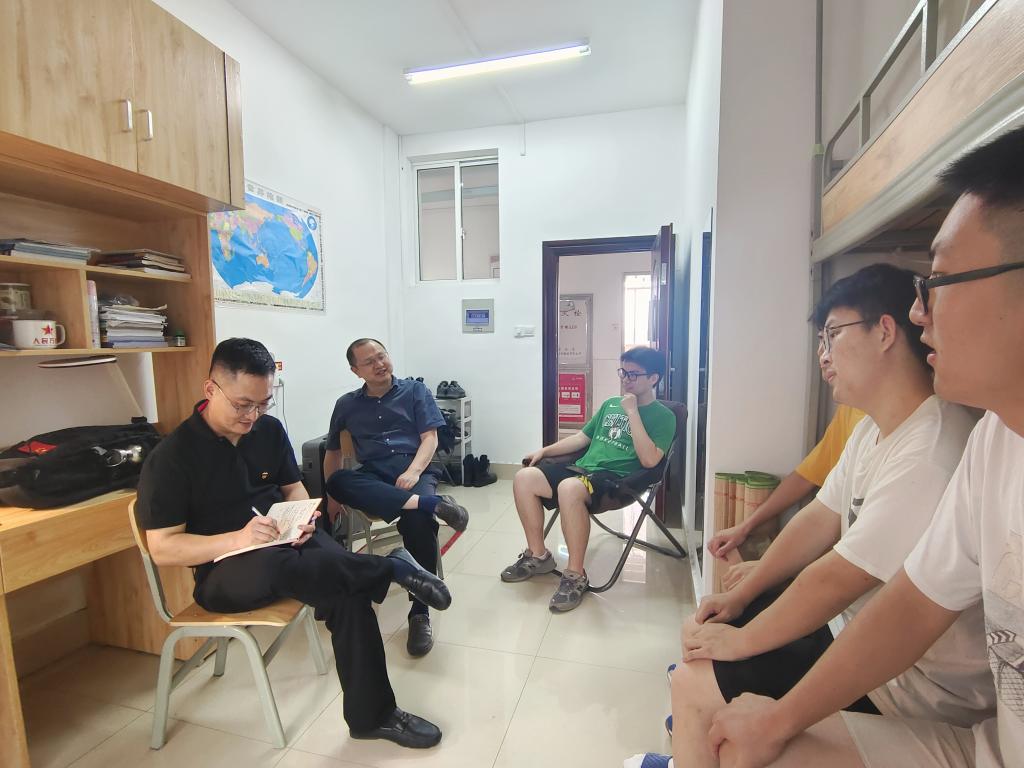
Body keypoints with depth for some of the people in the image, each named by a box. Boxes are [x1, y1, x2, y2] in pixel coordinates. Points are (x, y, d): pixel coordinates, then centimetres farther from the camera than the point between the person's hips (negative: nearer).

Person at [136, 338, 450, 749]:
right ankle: (395, 568, -22)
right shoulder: (171, 457, -10)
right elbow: (163, 548, -10)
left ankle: (372, 715, -10)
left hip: (285, 544, 4)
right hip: (223, 571, -3)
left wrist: (301, 518, -8)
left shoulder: (269, 429, 3)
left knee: (347, 589, -27)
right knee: (272, 567, -40)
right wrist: (238, 539, -26)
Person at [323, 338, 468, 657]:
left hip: (415, 469, -2)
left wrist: (413, 471, -16)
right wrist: (332, 496, 8)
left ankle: (420, 613, -19)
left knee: (418, 520, -34)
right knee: (338, 482, -33)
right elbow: (333, 452, 22)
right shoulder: (347, 404, 18)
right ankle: (430, 502, -41)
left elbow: (429, 438, 3)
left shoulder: (414, 391, 11)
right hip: (372, 476, 2)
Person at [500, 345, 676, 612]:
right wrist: (545, 450, 15)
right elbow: (581, 438, 26)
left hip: (617, 479, -7)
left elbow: (649, 460, -15)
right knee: (524, 477, -15)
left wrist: (633, 412, -13)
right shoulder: (610, 404, 21)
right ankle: (538, 555, 3)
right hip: (583, 468, 7)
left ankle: (576, 575, -20)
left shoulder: (663, 416, 1)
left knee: (569, 488, -38)